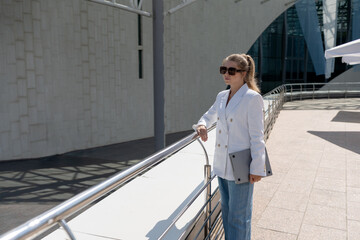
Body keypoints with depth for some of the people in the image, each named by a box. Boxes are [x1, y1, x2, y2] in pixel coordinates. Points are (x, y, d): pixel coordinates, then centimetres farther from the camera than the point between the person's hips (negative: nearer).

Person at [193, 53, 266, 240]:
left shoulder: (252, 98, -12)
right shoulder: (221, 96, 9)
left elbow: (257, 136, -13)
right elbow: (209, 116, 26)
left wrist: (257, 168, -14)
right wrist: (201, 125, 2)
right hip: (222, 165, 7)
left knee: (238, 217, 6)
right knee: (226, 212, 21)